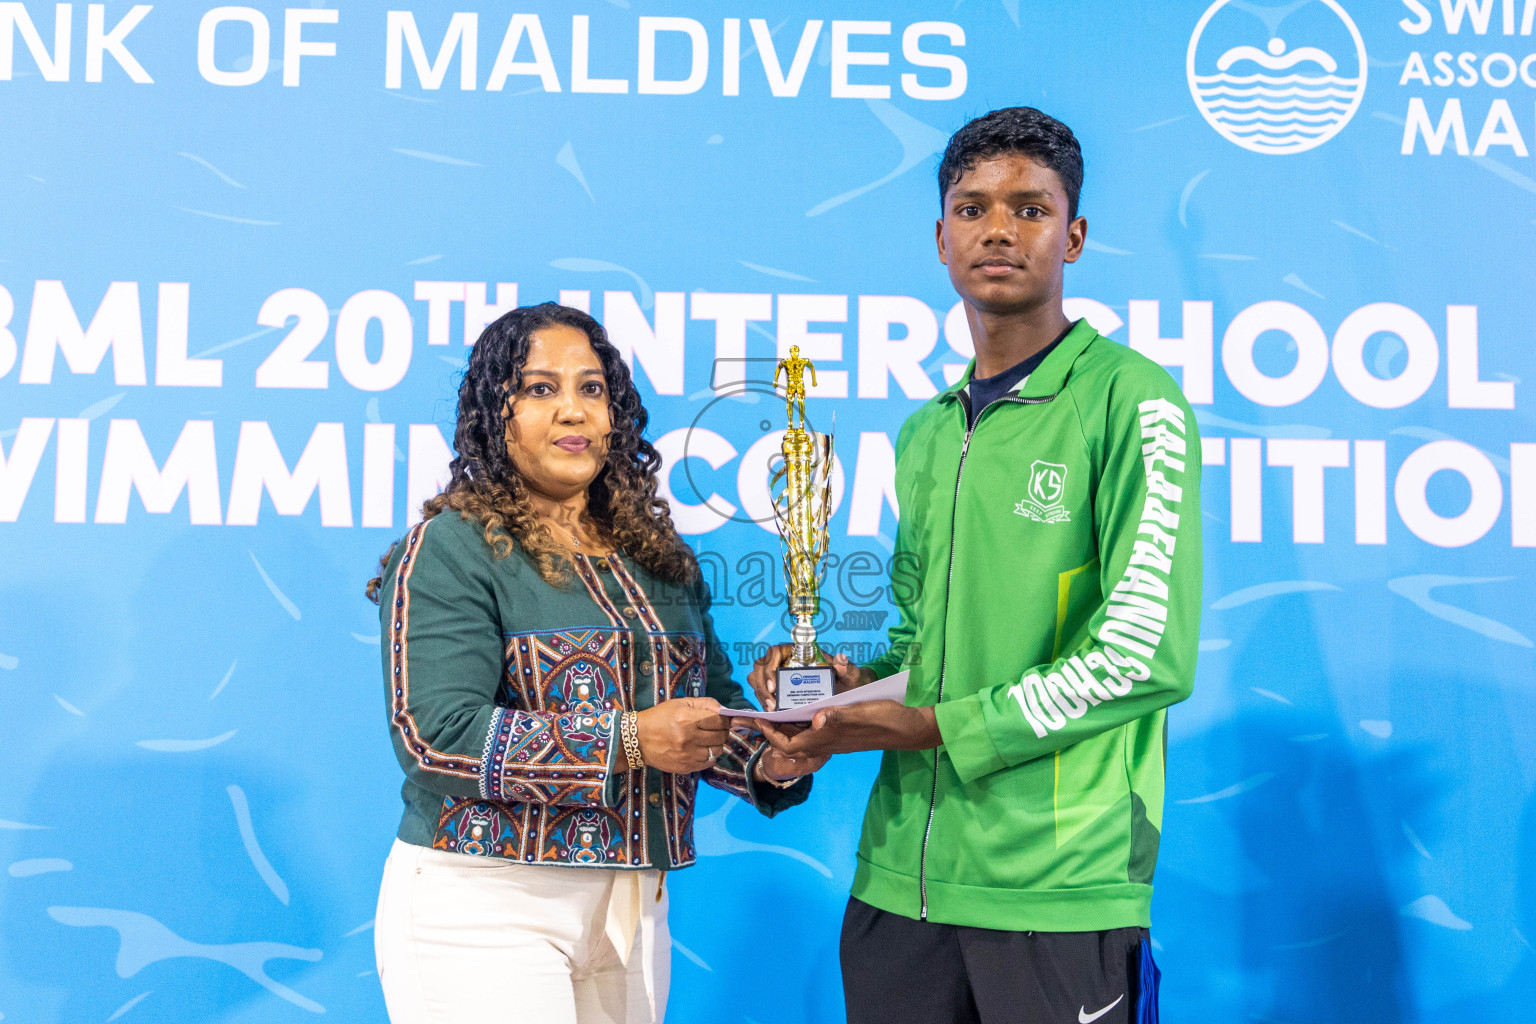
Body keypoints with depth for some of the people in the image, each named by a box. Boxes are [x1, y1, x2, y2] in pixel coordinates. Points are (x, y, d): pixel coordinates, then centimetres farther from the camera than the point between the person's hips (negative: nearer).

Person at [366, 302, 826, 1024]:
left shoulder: (661, 559, 12)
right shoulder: (451, 551, -8)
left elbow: (715, 700, 15)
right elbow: (436, 733, -19)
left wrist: (767, 759, -8)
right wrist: (628, 740, -22)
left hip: (632, 905, 6)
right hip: (485, 906, -6)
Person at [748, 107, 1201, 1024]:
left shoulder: (1132, 400, -6)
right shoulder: (926, 433, 15)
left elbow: (1148, 655, -14)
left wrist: (937, 728, -13)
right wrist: (850, 682, 2)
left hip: (1062, 887, -6)